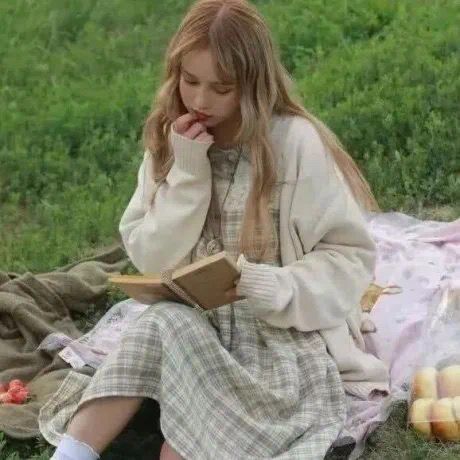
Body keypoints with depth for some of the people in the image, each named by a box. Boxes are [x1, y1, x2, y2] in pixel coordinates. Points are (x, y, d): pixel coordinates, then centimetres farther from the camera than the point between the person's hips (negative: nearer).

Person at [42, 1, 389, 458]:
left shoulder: (296, 141, -12)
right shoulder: (170, 142, 2)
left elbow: (351, 255, -9)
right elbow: (151, 260, -3)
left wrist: (273, 287, -25)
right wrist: (187, 172, -13)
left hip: (286, 333, -4)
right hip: (197, 324, 4)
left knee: (166, 330, -29)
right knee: (163, 325, -28)